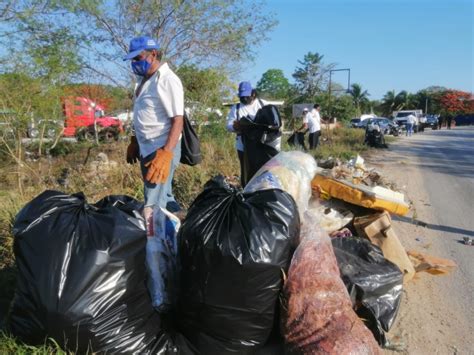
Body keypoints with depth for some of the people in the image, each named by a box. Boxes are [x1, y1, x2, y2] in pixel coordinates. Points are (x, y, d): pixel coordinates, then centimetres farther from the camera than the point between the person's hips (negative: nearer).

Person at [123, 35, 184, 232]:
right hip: (146, 148, 9)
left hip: (161, 149, -9)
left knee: (153, 204, -9)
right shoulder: (144, 79, 12)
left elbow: (177, 120, -20)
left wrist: (166, 154, -27)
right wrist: (134, 142, 23)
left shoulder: (167, 80, -15)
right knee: (163, 196, 17)